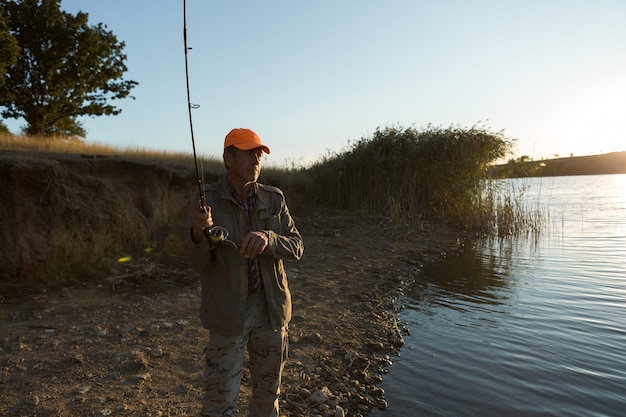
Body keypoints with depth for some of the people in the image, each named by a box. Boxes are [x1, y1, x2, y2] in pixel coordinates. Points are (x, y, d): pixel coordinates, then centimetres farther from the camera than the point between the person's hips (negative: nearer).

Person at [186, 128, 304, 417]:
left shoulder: (274, 199, -1)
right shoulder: (207, 200, -9)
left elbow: (296, 248, -5)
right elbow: (200, 263, -11)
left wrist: (267, 238, -26)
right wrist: (199, 231, -33)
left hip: (270, 309, 3)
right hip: (228, 311, -3)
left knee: (268, 392, 18)